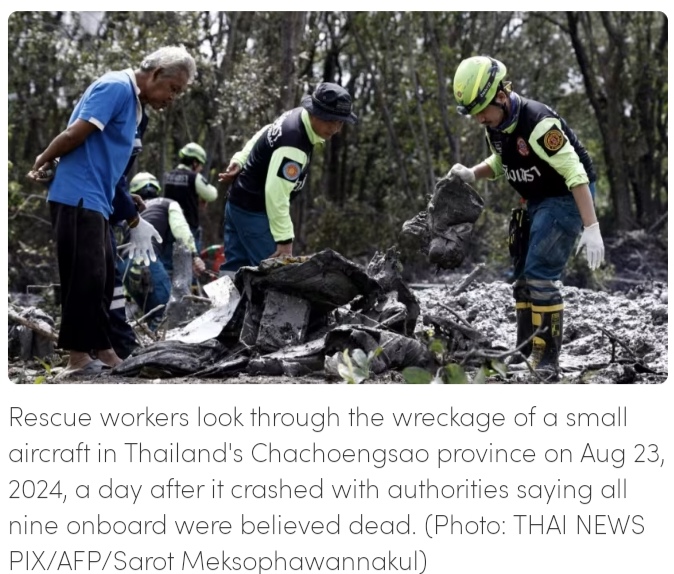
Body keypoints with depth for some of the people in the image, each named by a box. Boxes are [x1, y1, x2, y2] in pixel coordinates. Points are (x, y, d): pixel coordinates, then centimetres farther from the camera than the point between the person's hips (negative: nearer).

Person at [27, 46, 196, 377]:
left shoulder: (133, 102, 19)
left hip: (95, 201, 10)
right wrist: (43, 162, -2)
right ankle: (78, 359, -6)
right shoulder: (116, 87, -11)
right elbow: (74, 135, -16)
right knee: (85, 278, -9)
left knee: (100, 278, 11)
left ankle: (101, 352, 17)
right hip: (78, 197, -10)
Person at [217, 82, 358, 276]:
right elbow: (276, 193, -31)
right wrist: (284, 239, -27)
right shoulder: (293, 146, -29)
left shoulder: (295, 116, 1)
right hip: (254, 211, -10)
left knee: (235, 268, 12)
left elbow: (262, 136, 17)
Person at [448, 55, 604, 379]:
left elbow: (576, 173, -29)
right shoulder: (495, 126, -1)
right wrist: (471, 175, -1)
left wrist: (591, 228, -33)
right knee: (523, 278, 9)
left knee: (540, 277, -16)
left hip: (566, 200, -9)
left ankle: (547, 363, -11)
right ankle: (523, 356, 17)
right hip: (536, 202, 9)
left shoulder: (538, 122, -29)